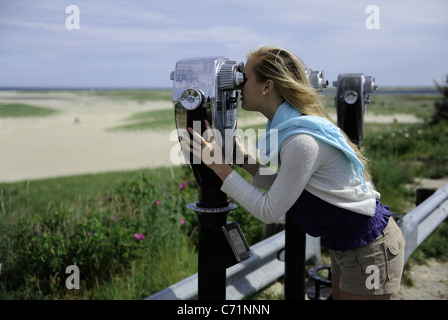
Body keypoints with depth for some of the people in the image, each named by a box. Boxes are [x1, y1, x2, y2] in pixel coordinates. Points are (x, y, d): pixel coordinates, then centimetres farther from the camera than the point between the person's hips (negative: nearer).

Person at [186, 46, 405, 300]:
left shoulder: (302, 141, -28)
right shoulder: (288, 127, 2)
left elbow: (270, 212, -23)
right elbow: (282, 187, 7)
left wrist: (221, 167, -22)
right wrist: (245, 159, -5)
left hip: (369, 248, -9)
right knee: (340, 295, 22)